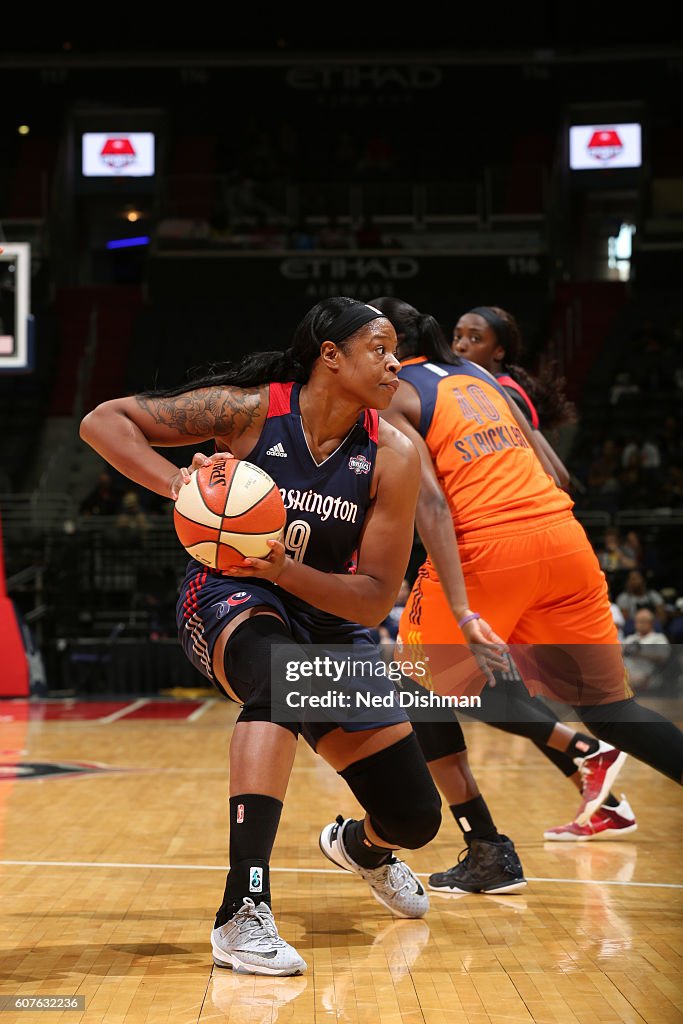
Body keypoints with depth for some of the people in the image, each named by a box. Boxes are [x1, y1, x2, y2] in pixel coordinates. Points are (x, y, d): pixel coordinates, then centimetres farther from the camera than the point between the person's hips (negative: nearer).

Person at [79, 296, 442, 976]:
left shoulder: (392, 457, -12)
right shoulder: (250, 410, -17)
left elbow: (375, 600, -15)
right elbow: (103, 421, -14)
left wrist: (283, 569, -32)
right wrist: (180, 483, -30)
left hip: (329, 625, 4)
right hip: (228, 599, -4)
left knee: (415, 818, 1)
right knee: (282, 675, -42)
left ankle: (361, 845, 42)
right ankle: (243, 913, -41)